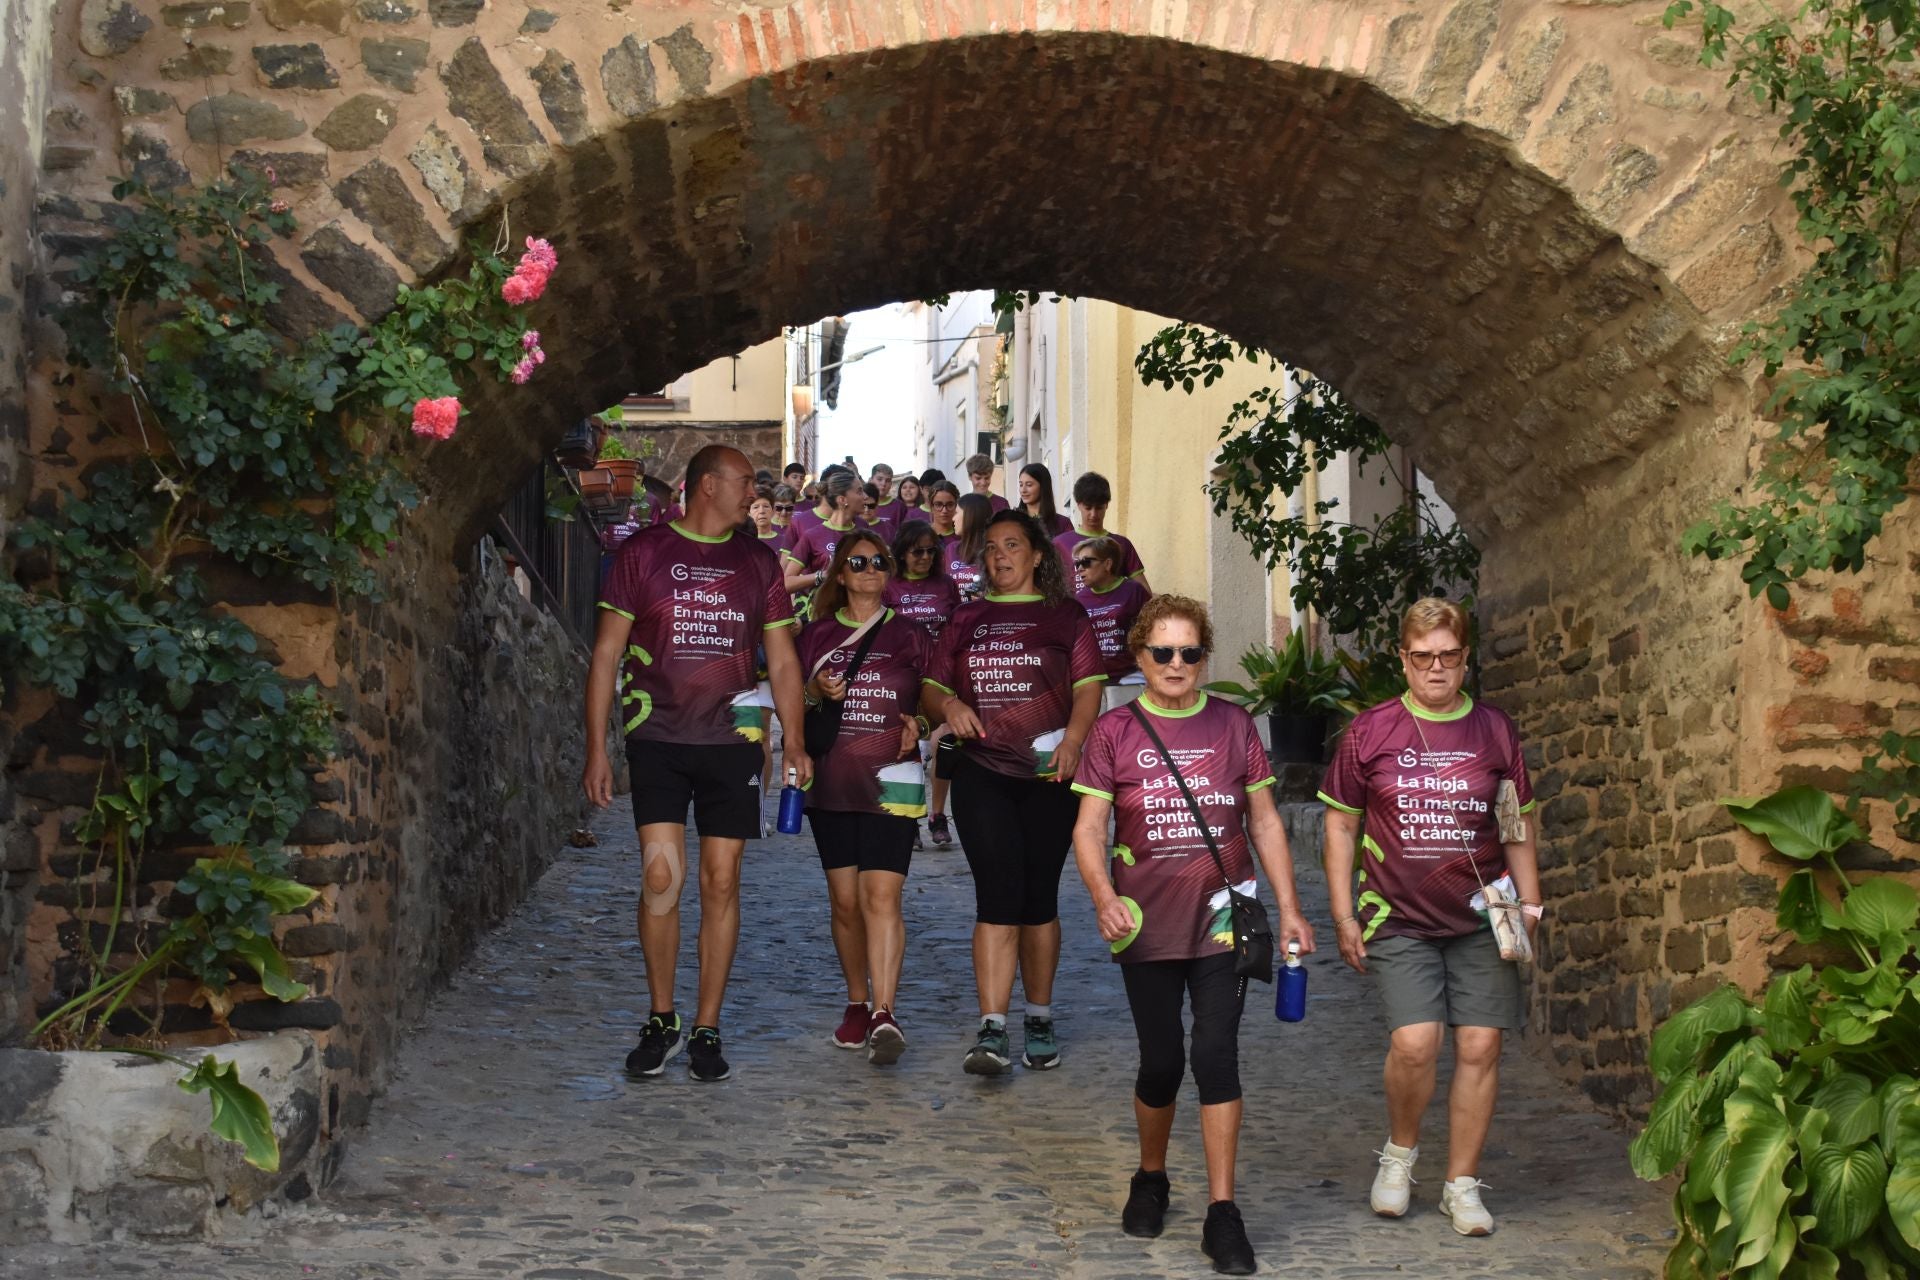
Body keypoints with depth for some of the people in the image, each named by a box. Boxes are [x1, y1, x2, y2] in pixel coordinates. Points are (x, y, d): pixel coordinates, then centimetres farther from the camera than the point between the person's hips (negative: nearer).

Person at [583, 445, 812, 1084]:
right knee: (661, 875, -10)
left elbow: (782, 660, 14)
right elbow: (605, 654, 3)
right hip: (658, 737, -2)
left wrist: (794, 741, 1)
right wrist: (596, 749, -2)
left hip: (731, 741, 2)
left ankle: (706, 1031, 10)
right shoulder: (643, 552, 3)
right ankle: (661, 1020, 8)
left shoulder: (758, 562, 12)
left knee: (721, 882, 1)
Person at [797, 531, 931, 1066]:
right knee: (845, 900, 5)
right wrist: (818, 691, -7)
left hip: (891, 780, -2)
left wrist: (917, 722, -6)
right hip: (831, 779, 2)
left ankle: (883, 1013, -20)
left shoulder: (910, 635, 7)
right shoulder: (818, 634, 10)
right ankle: (857, 1004, 20)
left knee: (881, 895, -15)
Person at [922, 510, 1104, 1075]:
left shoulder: (1065, 616, 9)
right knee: (998, 896, -11)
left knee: (1038, 899, 5)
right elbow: (932, 688, 16)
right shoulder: (966, 619, 15)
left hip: (1048, 776, -1)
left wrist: (1072, 740, -17)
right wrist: (948, 704, -8)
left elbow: (1088, 688, 1)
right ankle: (991, 1030, -15)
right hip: (982, 772, 1)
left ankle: (1040, 1022, 19)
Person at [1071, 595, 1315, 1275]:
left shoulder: (1233, 725, 5)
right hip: (1147, 927, 0)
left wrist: (1289, 907, 4)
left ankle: (1222, 1213, -4)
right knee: (1161, 1063, 6)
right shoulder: (1114, 732, 1)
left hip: (1222, 919, 0)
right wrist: (1105, 897, -19)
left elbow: (1265, 821, 9)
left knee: (1216, 1054, -9)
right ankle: (1150, 1179, 33)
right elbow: (1089, 828, -2)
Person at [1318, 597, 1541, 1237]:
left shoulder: (1495, 730, 6)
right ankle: (1399, 1152, 12)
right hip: (1400, 920, -2)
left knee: (1479, 1046, -2)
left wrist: (1528, 902, 6)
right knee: (1415, 1042, -16)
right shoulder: (1370, 731, 0)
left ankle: (1462, 1184, 12)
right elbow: (1341, 824, 6)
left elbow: (1518, 824, 14)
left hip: (1480, 919, 2)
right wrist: (1343, 916, 2)